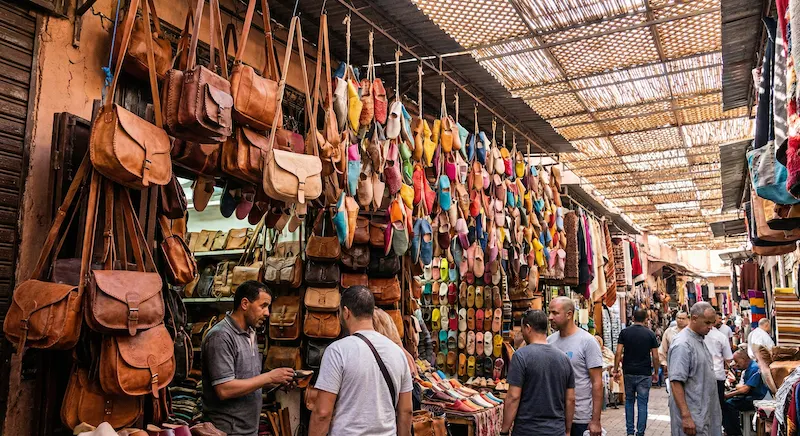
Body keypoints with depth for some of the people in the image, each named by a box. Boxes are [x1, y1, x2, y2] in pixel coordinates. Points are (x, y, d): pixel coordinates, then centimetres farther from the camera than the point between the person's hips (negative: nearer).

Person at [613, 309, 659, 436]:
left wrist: (615, 370, 1)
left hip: (628, 372, 1)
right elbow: (655, 356, -2)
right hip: (645, 373, -1)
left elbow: (618, 353, -6)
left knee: (629, 401, 14)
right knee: (642, 403, 5)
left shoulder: (624, 332, -1)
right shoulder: (650, 334, -2)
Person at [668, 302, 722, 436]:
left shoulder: (700, 339, 11)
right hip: (693, 416, -9)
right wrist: (686, 416, -26)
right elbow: (676, 382, -23)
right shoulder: (683, 344, -19)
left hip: (706, 411, 9)